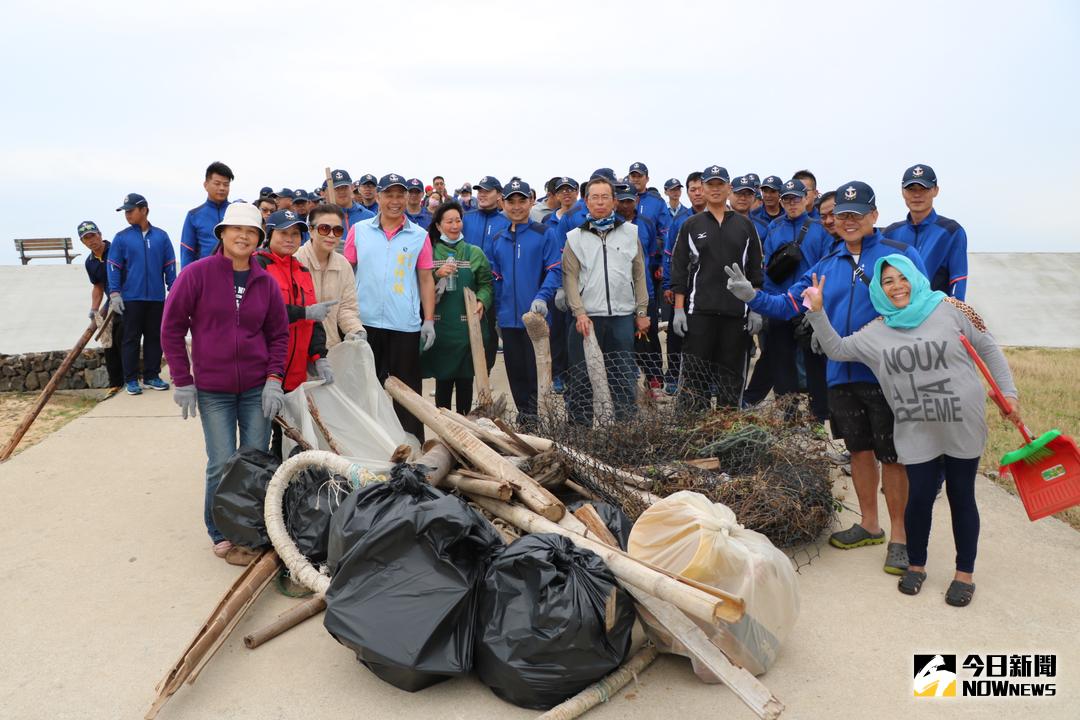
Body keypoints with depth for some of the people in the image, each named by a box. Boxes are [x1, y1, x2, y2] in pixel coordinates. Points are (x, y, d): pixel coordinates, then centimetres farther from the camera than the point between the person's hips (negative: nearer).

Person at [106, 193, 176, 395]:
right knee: (131, 338, 3)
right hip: (131, 298, -1)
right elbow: (113, 267, 0)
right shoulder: (121, 238, 1)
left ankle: (151, 375, 18)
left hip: (156, 297, 2)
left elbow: (169, 265, 5)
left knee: (154, 337, 8)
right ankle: (131, 379, 9)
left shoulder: (161, 236, 4)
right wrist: (114, 293, -7)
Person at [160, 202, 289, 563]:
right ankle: (221, 535, 15)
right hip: (212, 389, -3)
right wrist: (182, 381, -4)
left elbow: (279, 334, 11)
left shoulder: (266, 282, 3)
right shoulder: (198, 273, -6)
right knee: (222, 464, -4)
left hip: (257, 387, 3)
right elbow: (171, 327, -3)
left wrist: (273, 378, 0)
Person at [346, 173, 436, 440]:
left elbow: (426, 279, 4)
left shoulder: (419, 235, 3)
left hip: (405, 325, -1)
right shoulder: (359, 230, 5)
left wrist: (429, 320, -1)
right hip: (365, 321, 1)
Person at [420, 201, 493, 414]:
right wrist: (437, 275, -16)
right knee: (443, 378, 4)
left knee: (465, 378, 5)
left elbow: (486, 284, 3)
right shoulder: (430, 252, 6)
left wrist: (481, 302, -15)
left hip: (468, 325, 0)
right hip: (440, 326, 0)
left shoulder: (474, 253, 7)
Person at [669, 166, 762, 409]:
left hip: (736, 312, 1)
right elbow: (679, 269, 4)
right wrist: (678, 309, -4)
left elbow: (755, 270, 10)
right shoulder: (691, 226, 7)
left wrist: (756, 308, 3)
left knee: (732, 373, 6)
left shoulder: (745, 226, 10)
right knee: (696, 372, -1)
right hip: (699, 310, -1)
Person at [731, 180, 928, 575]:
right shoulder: (827, 265, 11)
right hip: (842, 374, 5)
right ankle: (869, 524, 33)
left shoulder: (900, 254, -4)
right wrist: (753, 296, -6)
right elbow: (790, 304, 8)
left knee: (893, 455, 4)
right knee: (859, 450, 17)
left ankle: (899, 535, 19)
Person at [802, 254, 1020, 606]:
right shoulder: (877, 332, 3)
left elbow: (989, 349, 3)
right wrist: (817, 312, -7)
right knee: (919, 497, 2)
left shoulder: (950, 310, -4)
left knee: (961, 497, 8)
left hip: (962, 424, -1)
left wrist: (1008, 392, 0)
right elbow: (836, 349, 3)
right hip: (915, 431, 1)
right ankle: (916, 565, 24)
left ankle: (965, 573, 24)